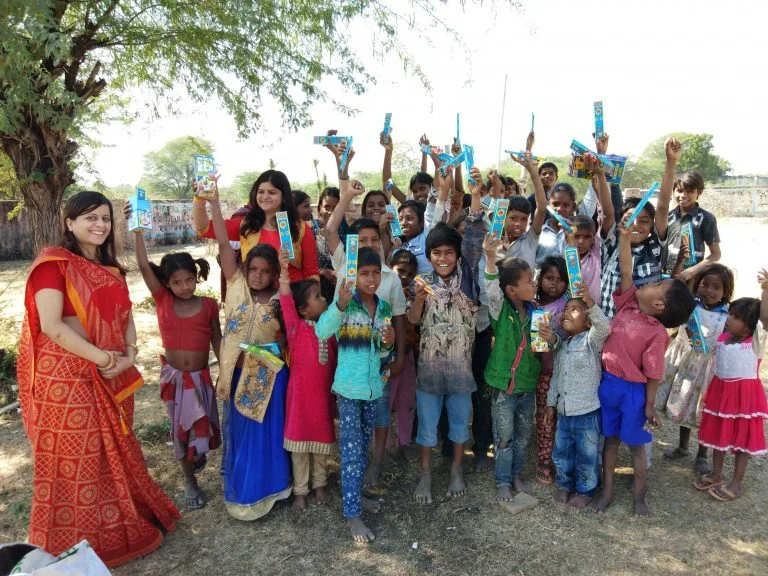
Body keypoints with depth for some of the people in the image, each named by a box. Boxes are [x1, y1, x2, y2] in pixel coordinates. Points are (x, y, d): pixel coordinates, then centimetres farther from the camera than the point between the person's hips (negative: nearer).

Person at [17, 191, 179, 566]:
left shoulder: (111, 269, 12)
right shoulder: (54, 262, -11)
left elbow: (126, 316, 12)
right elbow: (50, 325, -19)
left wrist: (129, 354, -6)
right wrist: (104, 357, -18)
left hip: (110, 376, 7)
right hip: (66, 376, -7)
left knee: (114, 453, 17)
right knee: (72, 460, 5)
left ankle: (120, 525, 35)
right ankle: (74, 546, 23)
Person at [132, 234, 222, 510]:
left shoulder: (208, 305, -7)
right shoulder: (163, 300, -7)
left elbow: (216, 340, 0)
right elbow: (144, 266, -16)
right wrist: (138, 231, -24)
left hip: (201, 377, 0)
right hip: (172, 375, 0)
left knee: (201, 427, 11)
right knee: (181, 430, 11)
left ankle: (198, 454, 47)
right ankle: (190, 482, 29)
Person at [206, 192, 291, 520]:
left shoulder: (279, 301, -1)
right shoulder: (236, 286, -2)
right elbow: (223, 244, -10)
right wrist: (213, 201, -16)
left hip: (268, 375, -1)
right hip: (237, 373, 1)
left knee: (265, 434, 10)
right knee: (239, 433, 14)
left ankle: (263, 489, 29)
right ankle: (240, 491, 33)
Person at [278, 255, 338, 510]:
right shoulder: (297, 328, -12)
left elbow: (336, 359, 7)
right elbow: (287, 305, -28)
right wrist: (284, 273, -39)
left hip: (324, 393, 4)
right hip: (301, 393, -4)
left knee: (322, 440, 17)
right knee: (299, 441, 10)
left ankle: (319, 484, 37)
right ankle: (300, 490, 27)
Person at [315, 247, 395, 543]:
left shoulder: (384, 307, 5)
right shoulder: (345, 302, -11)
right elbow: (322, 332, -29)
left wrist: (388, 343, -8)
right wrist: (340, 304, -42)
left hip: (373, 386, 6)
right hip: (349, 387, -6)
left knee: (364, 446, 18)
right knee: (352, 450, -1)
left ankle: (355, 495, 36)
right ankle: (352, 514, 10)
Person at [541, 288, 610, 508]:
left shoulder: (591, 340, -8)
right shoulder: (561, 345, 11)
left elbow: (604, 327, -31)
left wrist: (591, 303, -44)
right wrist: (551, 402, 13)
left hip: (587, 412, -6)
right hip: (564, 411, 6)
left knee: (587, 455, 9)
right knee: (561, 453, 17)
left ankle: (585, 490, 29)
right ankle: (565, 484, 38)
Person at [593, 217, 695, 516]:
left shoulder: (657, 332, -16)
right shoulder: (628, 303, -3)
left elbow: (653, 374, -13)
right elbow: (626, 271, -7)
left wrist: (649, 406, -10)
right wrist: (625, 237, -13)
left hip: (633, 390, -5)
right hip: (607, 382, 5)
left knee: (636, 443, 13)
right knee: (610, 438, 16)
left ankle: (639, 494, 32)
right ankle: (607, 489, 31)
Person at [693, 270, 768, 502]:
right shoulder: (722, 337, 2)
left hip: (744, 393, -5)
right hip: (720, 390, 6)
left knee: (743, 439, 8)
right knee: (718, 435, 16)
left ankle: (736, 483, 21)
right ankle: (716, 475, 32)